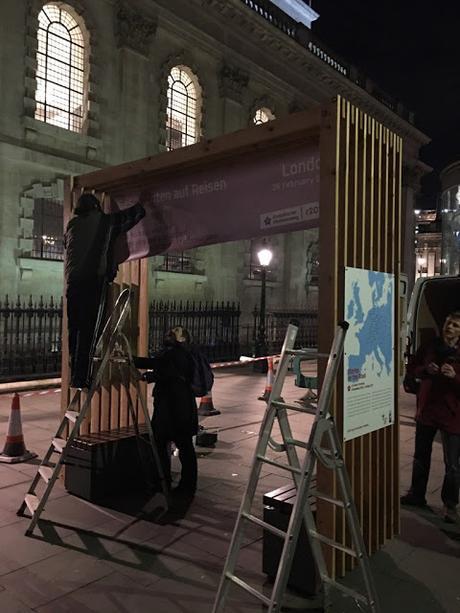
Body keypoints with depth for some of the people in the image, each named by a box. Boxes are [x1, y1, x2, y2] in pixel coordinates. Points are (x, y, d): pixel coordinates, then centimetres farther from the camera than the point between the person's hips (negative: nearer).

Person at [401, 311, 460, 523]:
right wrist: (426, 370, -9)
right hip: (426, 409, 4)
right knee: (421, 457, 17)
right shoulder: (430, 346, 0)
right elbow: (413, 368, 9)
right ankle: (417, 495, 35)